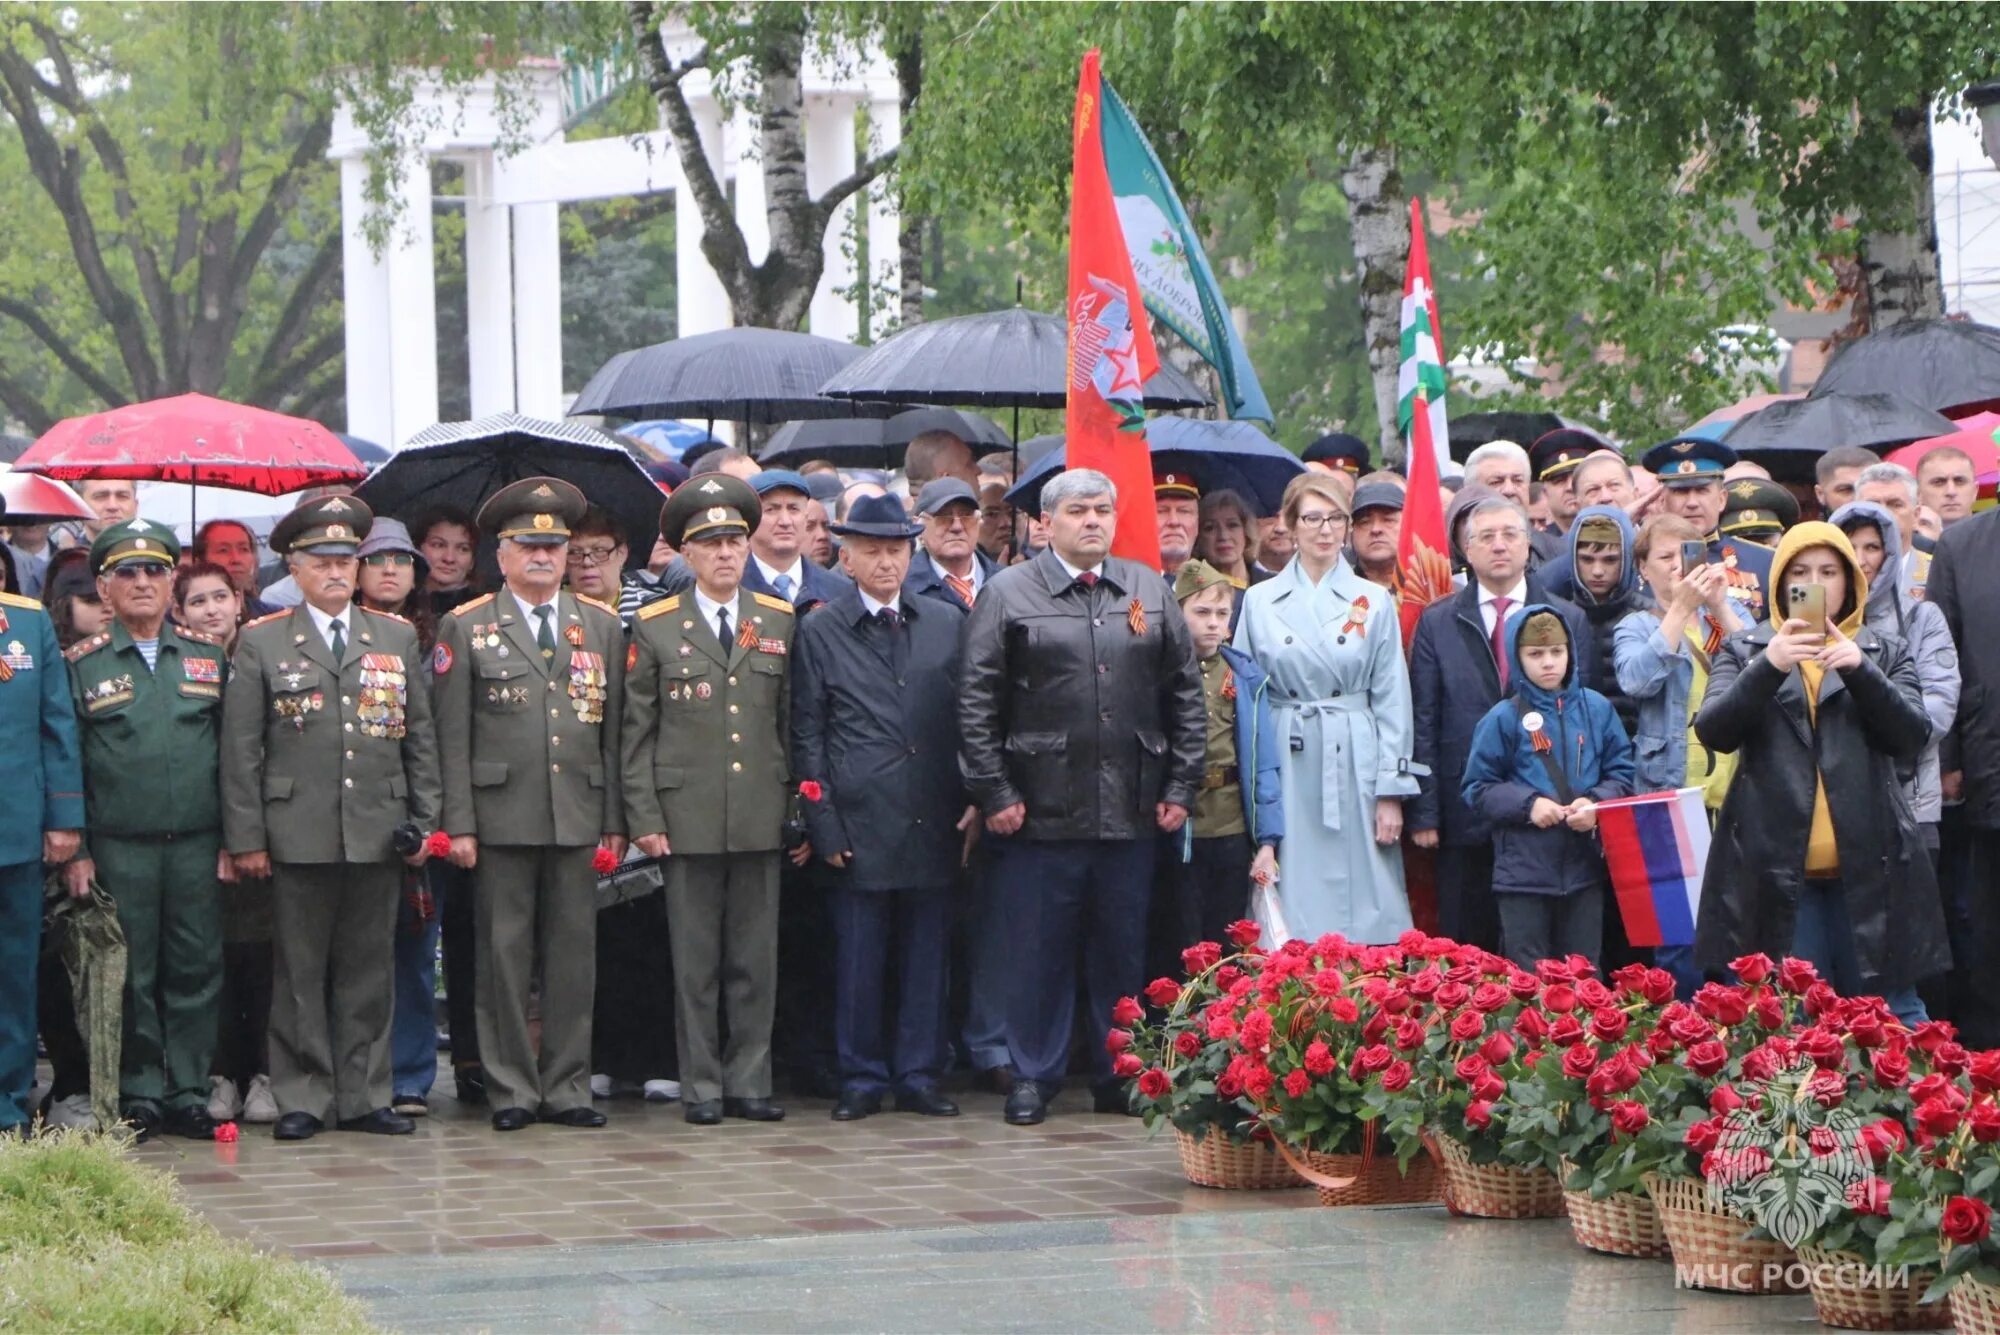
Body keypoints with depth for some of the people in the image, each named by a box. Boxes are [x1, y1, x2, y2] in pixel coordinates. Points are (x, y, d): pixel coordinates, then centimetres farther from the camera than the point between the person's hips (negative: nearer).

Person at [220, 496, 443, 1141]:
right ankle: (303, 1100, 8)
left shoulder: (397, 638, 12)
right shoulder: (261, 643, 4)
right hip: (298, 838, -2)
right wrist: (245, 838, -5)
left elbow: (420, 737, 13)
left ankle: (363, 1097, 12)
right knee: (300, 972, 2)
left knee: (369, 972, 6)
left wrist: (424, 822, 6)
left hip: (378, 837, 2)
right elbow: (240, 749, 1)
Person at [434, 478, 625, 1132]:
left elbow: (614, 731, 11)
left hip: (579, 816, 2)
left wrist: (616, 821, 5)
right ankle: (511, 1089, 8)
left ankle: (566, 1087, 10)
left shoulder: (602, 626, 12)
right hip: (501, 817, -2)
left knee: (573, 954, 4)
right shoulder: (465, 628, 4)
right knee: (505, 951, 1)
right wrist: (458, 825, -6)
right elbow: (453, 738, 0)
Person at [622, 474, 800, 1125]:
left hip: (761, 819, 2)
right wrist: (643, 817, -4)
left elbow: (795, 724, 11)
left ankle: (749, 1082, 11)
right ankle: (701, 1087, 7)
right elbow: (636, 733, 3)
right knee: (695, 961, 1)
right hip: (688, 818, -2)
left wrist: (801, 813, 6)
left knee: (756, 957, 4)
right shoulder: (655, 628, 4)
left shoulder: (781, 623, 10)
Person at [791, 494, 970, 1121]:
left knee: (926, 956, 6)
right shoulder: (820, 632, 4)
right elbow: (806, 737, 3)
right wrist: (824, 826, -4)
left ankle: (918, 1077, 14)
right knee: (859, 959, 1)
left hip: (933, 825, 2)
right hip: (860, 826, -2)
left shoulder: (947, 623, 11)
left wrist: (974, 803, 5)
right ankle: (862, 1080, 10)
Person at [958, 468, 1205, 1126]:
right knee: (1039, 950, 2)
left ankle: (1119, 1074, 18)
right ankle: (1033, 1077, 11)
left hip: (1131, 814, 3)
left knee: (1123, 949, 8)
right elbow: (976, 702, -2)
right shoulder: (1008, 594, 1)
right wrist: (993, 794, -7)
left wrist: (1180, 787, 6)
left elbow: (1186, 695, 12)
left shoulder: (1151, 592, 11)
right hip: (1041, 813, -3)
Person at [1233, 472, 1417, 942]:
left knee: (1364, 911, -2)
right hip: (1287, 768, 0)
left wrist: (1392, 791, -2)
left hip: (1355, 766, 0)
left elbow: (1392, 700, 5)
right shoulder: (1260, 601, 7)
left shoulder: (1374, 601, 7)